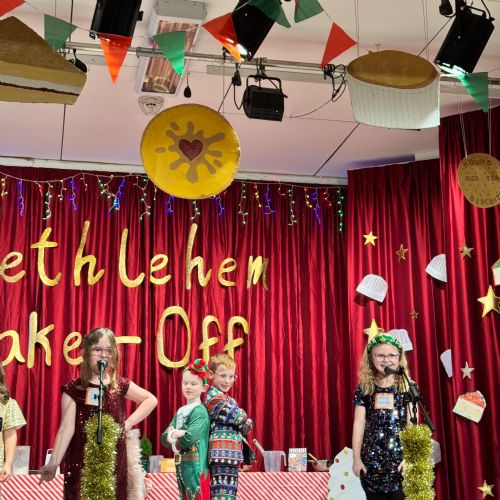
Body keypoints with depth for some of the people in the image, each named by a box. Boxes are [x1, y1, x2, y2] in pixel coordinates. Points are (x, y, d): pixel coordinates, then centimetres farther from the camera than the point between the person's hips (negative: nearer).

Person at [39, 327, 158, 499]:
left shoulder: (120, 385, 5)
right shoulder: (73, 389, -3)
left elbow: (151, 400, 14)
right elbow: (66, 427, -10)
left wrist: (129, 423, 3)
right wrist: (54, 462, -20)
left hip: (114, 461, 2)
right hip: (82, 461, -2)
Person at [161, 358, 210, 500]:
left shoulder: (200, 411, -11)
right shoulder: (180, 412, 13)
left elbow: (189, 438, -23)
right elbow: (164, 438, 8)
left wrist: (175, 443, -3)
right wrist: (174, 434, -14)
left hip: (196, 468, -8)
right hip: (180, 468, 8)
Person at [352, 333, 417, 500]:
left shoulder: (408, 386, -1)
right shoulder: (364, 389, 3)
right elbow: (359, 424, 3)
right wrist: (356, 457, 2)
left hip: (400, 455, -2)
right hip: (372, 457, 2)